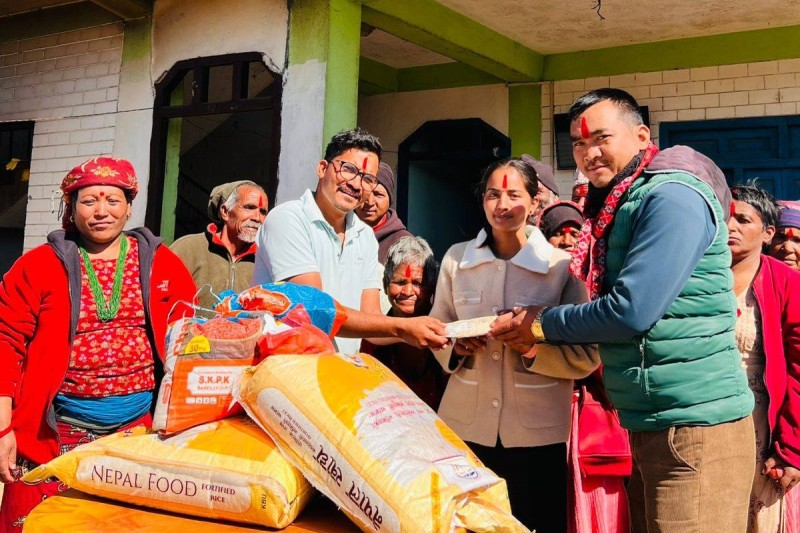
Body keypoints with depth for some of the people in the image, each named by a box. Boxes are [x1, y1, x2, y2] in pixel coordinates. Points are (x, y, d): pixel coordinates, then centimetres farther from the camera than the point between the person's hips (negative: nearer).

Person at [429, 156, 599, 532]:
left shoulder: (562, 265, -4)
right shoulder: (456, 258, 4)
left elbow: (587, 356, -4)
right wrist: (456, 346, -10)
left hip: (537, 431, -2)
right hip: (466, 425, 2)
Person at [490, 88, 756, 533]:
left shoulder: (672, 197, -16)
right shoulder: (617, 207, 13)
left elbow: (631, 310, -23)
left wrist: (543, 324, -9)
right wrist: (538, 318, 1)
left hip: (695, 427, -9)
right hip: (649, 427, 9)